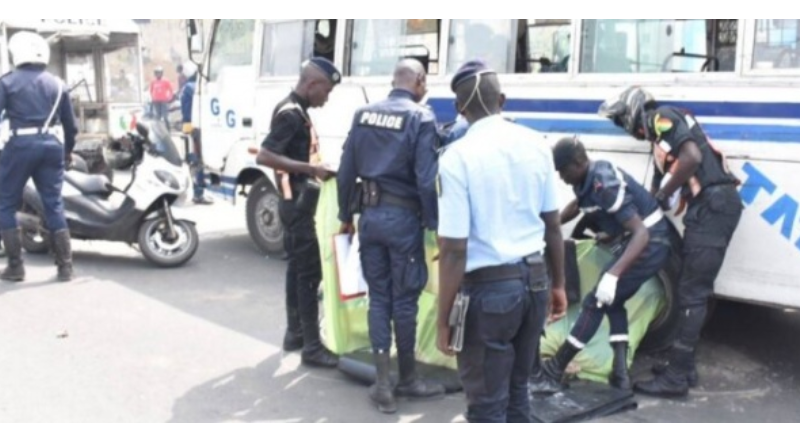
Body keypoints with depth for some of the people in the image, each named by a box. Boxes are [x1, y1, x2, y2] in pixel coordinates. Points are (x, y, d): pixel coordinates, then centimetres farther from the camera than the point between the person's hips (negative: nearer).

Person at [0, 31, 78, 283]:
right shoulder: (57, 84, 12)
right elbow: (70, 124, 15)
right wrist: (68, 150, 29)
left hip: (21, 145, -4)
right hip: (51, 145, 4)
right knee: (54, 205, 9)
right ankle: (65, 266, 8)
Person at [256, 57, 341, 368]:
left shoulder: (297, 111, 13)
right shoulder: (291, 113, -18)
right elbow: (264, 156, -27)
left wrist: (314, 170, 12)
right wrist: (312, 169, -28)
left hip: (298, 201, 10)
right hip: (298, 202, -10)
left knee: (298, 268, 16)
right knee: (310, 272, -7)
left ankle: (295, 333, 26)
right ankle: (312, 347, -3)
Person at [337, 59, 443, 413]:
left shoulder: (364, 115, 7)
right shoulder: (421, 119, -10)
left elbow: (346, 171, 8)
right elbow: (426, 181, -15)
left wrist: (345, 216, 17)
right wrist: (434, 224, -7)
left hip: (371, 215, 5)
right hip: (404, 218, -5)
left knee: (379, 298, 10)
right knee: (404, 301, 6)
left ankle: (383, 384, 11)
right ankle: (407, 380, 20)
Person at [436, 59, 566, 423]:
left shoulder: (458, 156, -16)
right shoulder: (536, 145, 2)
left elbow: (454, 249, -18)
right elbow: (553, 226, 8)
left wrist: (443, 319, -11)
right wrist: (558, 284, 20)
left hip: (490, 286, -6)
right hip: (535, 279, 6)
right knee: (517, 387, 21)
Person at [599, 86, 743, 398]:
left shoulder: (662, 119, -4)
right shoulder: (660, 136, 25)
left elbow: (692, 156, -23)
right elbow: (657, 190, 24)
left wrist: (663, 195, -12)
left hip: (712, 206, -10)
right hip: (710, 208, 10)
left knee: (692, 294, -8)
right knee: (692, 291, 15)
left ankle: (676, 377, -4)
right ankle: (684, 365, 24)